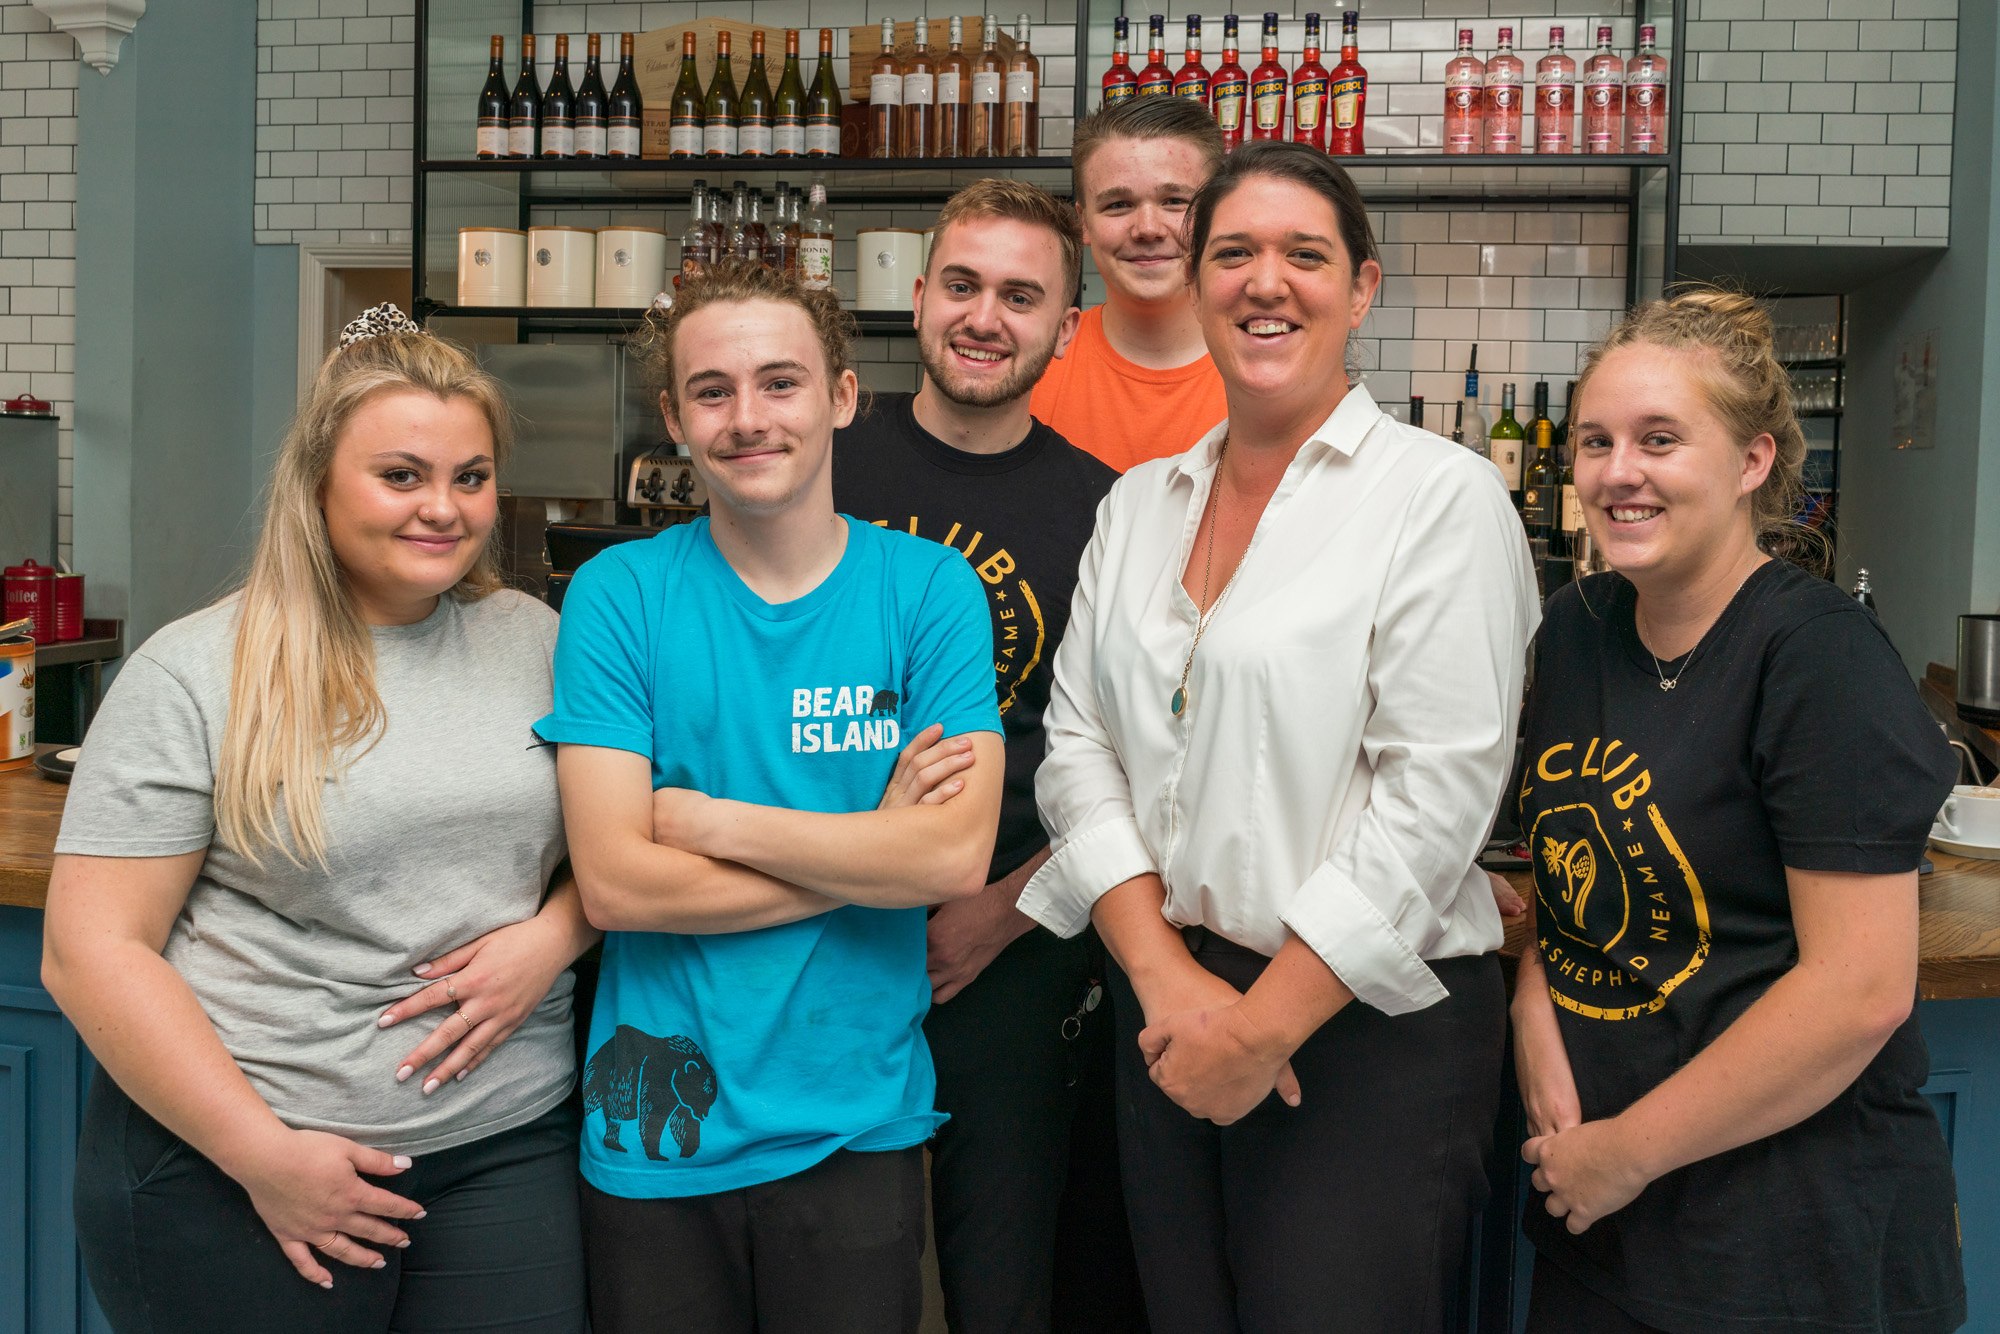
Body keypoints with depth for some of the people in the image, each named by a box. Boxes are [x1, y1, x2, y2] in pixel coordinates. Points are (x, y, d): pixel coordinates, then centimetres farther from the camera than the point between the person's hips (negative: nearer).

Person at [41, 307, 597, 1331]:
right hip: (229, 1164, -2)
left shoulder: (536, 642, 5)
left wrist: (555, 933, -9)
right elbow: (91, 949, -7)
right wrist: (262, 1154, -12)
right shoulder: (195, 673, -6)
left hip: (508, 1149, 3)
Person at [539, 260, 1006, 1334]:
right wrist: (874, 844, -13)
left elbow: (957, 855, -14)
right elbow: (615, 883, -14)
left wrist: (711, 820, -14)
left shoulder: (928, 589, -4)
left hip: (858, 1119, 0)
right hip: (655, 1134, 0)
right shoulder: (619, 594, -5)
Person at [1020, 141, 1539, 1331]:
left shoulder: (1441, 495, -7)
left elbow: (1436, 794, -14)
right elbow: (1079, 743, 4)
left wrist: (1267, 1024, -14)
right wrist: (1164, 975, -8)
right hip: (1170, 1010, 5)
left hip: (1367, 1023, -5)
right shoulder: (1140, 504, 10)